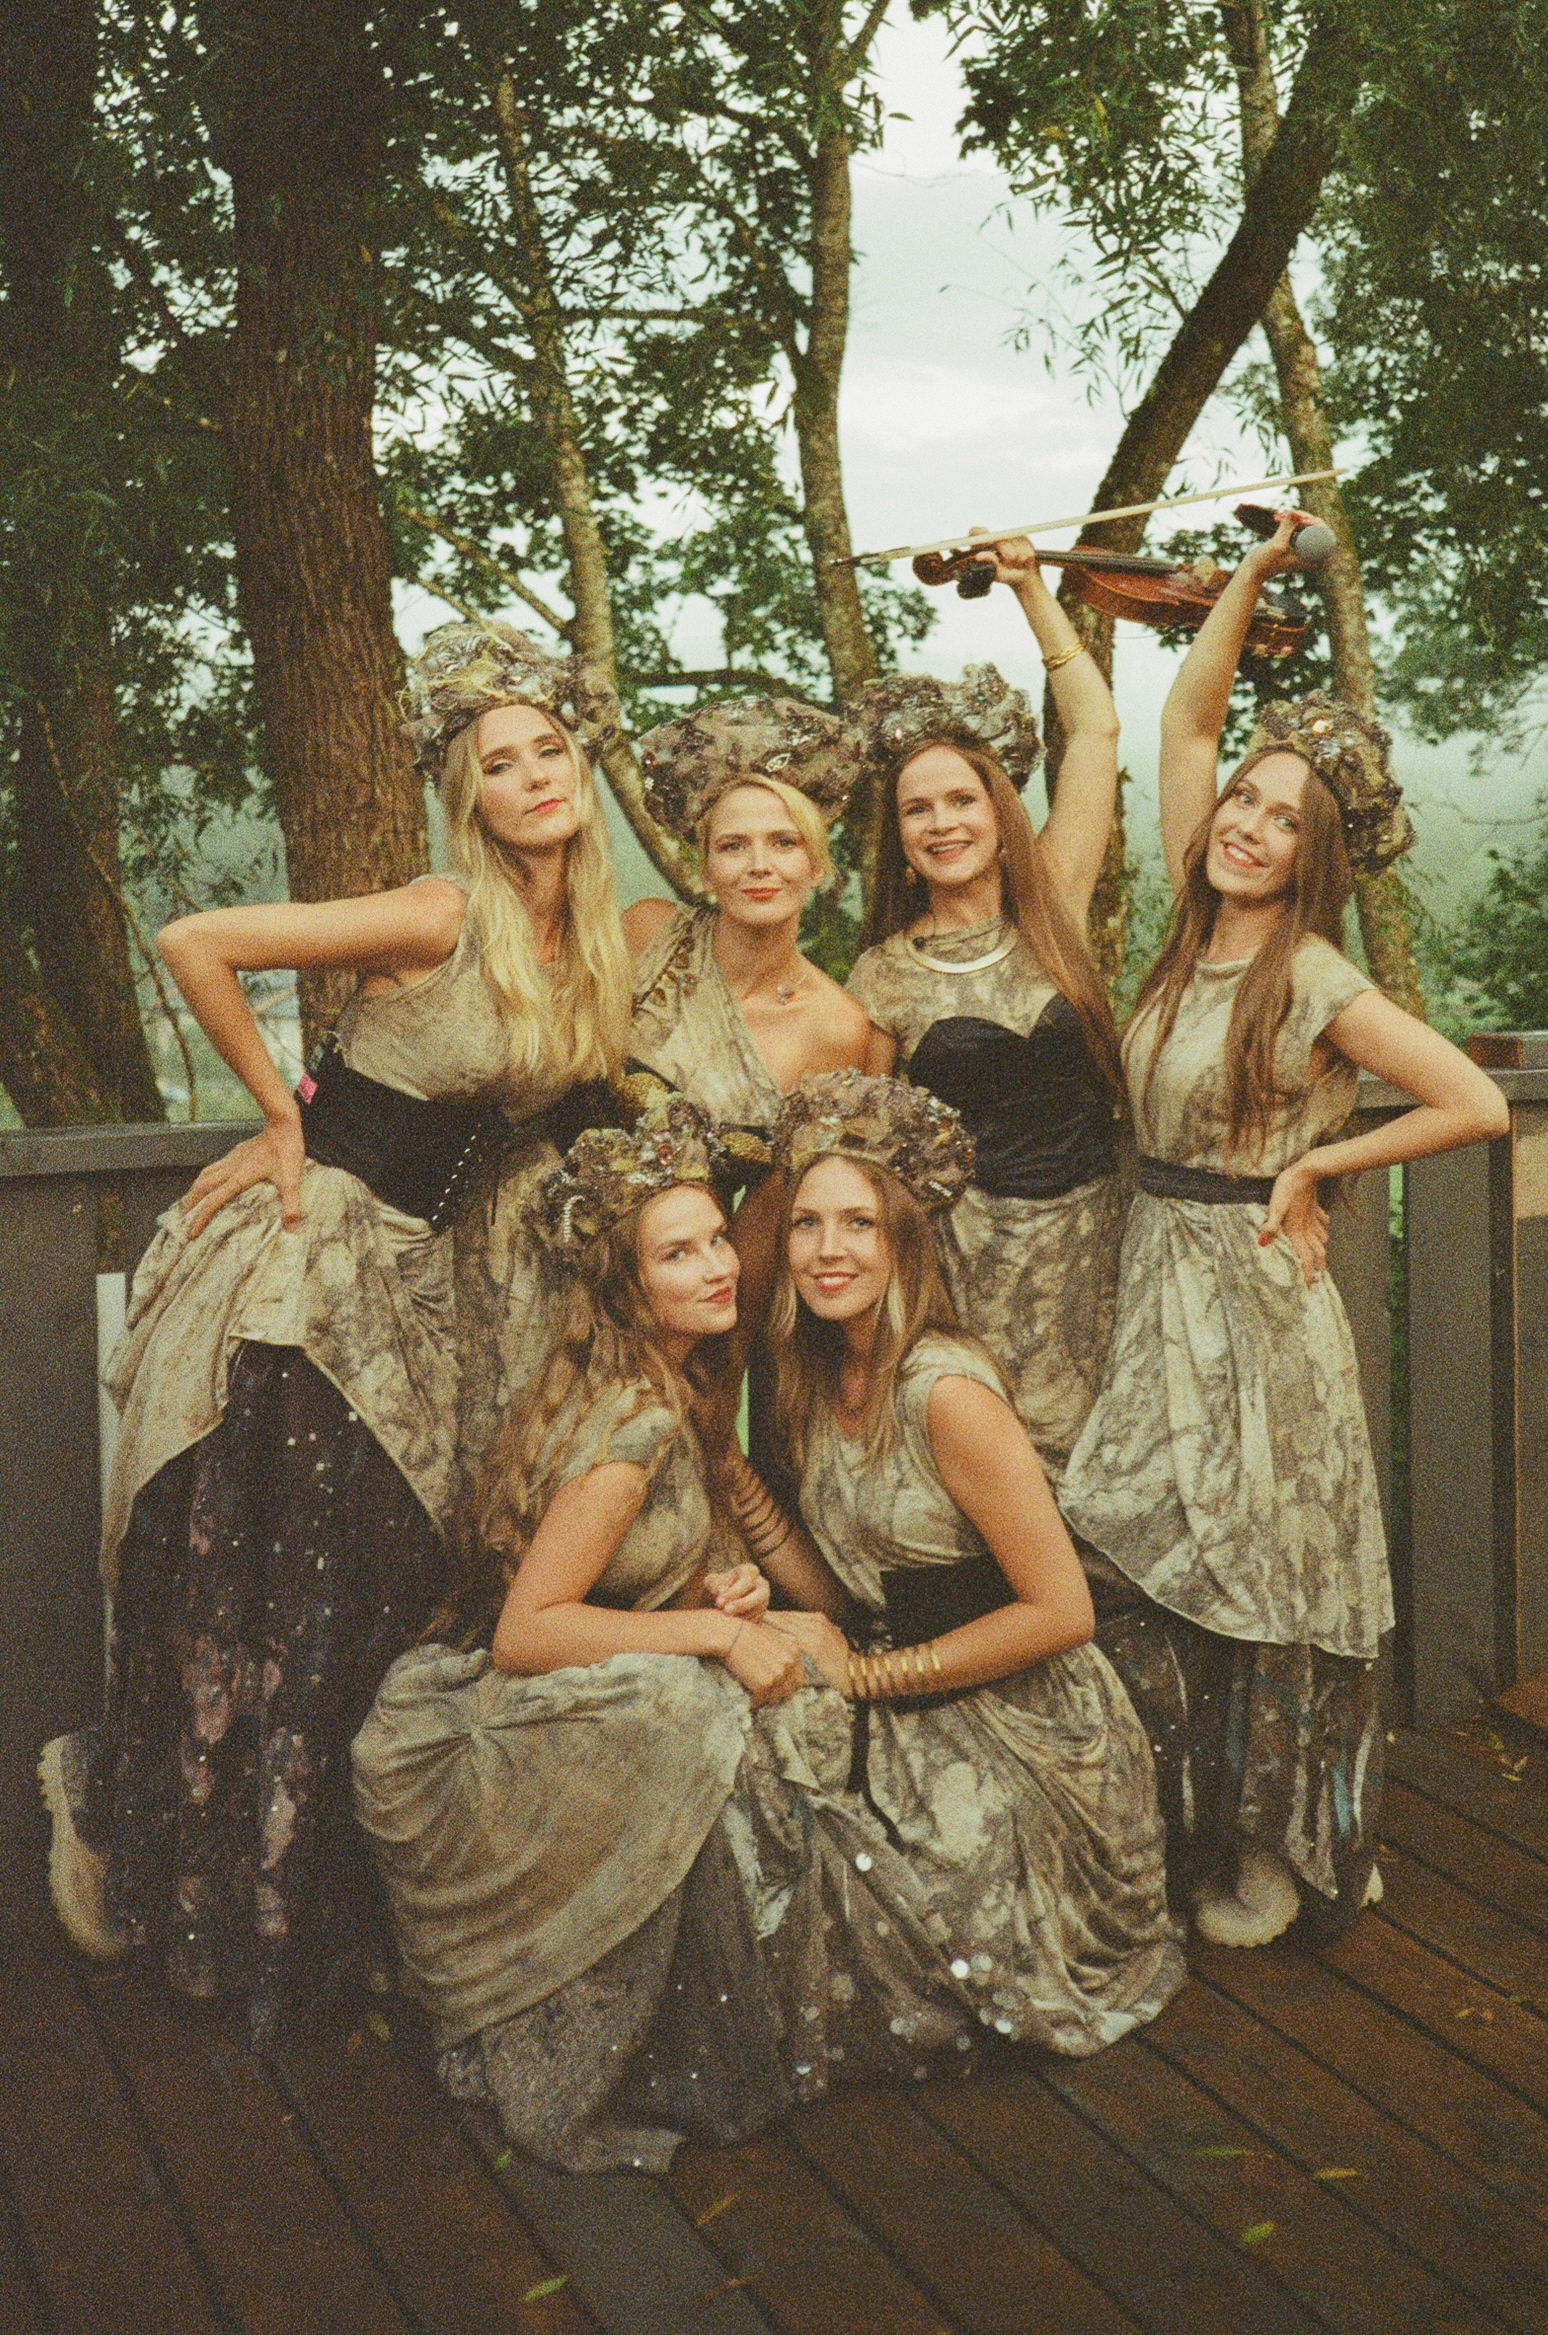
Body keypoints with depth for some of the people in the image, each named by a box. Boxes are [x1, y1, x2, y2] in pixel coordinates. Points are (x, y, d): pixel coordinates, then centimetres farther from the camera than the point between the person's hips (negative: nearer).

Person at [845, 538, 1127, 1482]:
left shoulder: (1054, 910, 3)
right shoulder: (882, 977, 0)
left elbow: (1096, 728, 3)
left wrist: (1035, 591, 6)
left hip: (1093, 1235, 2)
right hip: (970, 1246, -2)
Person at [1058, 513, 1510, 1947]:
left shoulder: (1315, 982, -13)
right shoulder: (1194, 934, 4)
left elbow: (1477, 1105, -16)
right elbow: (1185, 716, 8)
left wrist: (1315, 1166, -9)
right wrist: (1254, 575, 2)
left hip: (1255, 1289, -6)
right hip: (1157, 1277, 6)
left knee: (1260, 1565, 5)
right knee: (1139, 1557, 8)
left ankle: (1279, 1851, 22)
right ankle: (1199, 1830, 25)